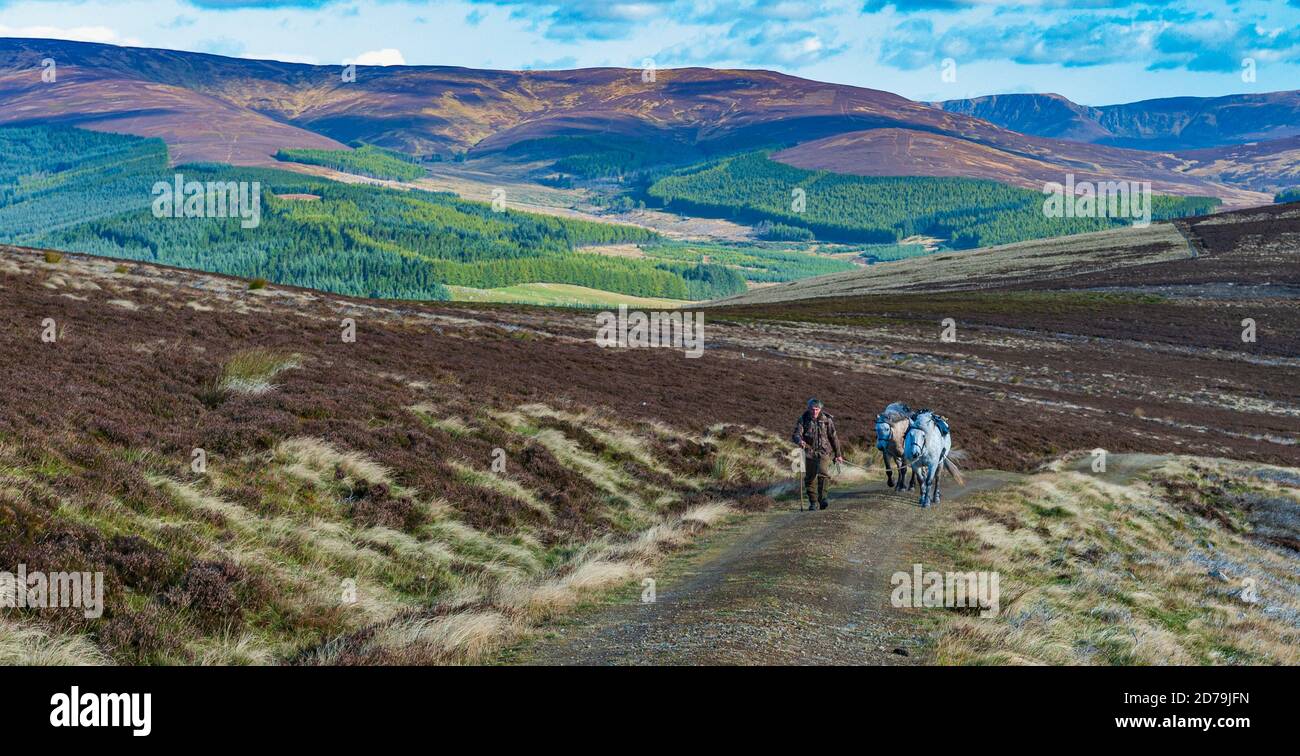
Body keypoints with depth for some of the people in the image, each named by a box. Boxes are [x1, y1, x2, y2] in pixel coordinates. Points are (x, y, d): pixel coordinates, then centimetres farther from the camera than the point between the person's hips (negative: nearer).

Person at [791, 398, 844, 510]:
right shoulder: (803, 420, 1)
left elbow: (833, 437, 6)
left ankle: (822, 498, -14)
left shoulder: (827, 420, 0)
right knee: (810, 478, 2)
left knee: (823, 473, -22)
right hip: (810, 452, 2)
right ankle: (813, 502, 12)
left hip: (824, 451, -2)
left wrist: (838, 454, 9)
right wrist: (799, 440, -32)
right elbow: (796, 434, -7)